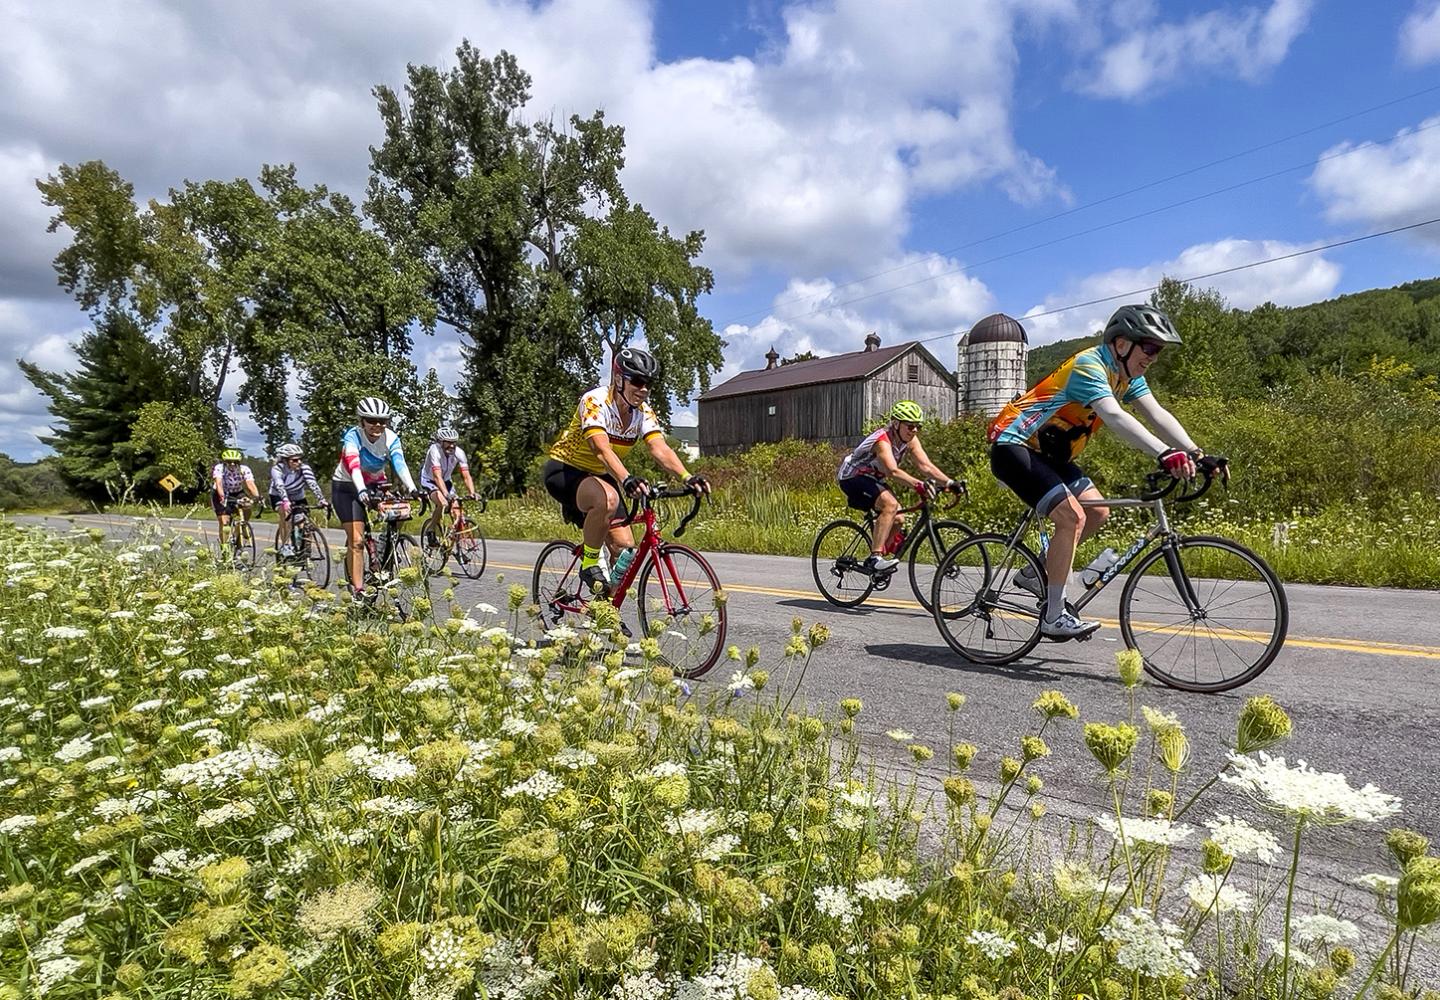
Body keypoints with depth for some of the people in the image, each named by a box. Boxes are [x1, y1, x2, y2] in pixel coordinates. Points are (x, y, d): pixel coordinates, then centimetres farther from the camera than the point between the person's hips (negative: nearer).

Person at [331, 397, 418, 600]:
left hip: (374, 485, 4)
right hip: (347, 487, -4)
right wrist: (361, 491, -55)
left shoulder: (391, 438, -15)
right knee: (356, 539, -13)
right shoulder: (352, 436, -23)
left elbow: (399, 463, -30)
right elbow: (353, 465, -38)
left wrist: (411, 488, -47)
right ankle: (358, 590, -11)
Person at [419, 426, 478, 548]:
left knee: (456, 511, -13)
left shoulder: (459, 452, -21)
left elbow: (466, 476, -23)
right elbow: (437, 477, -40)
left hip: (446, 480, 4)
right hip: (429, 480, -4)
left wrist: (472, 493, -39)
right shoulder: (435, 450, -31)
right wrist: (447, 494, -52)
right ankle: (430, 530, -10)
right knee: (443, 503, -32)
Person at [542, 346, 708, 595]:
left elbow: (661, 449, -21)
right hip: (564, 471, -7)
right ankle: (589, 564, -19)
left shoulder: (643, 412, -6)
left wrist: (688, 478, -40)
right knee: (607, 498, -39)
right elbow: (601, 449, -39)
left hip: (599, 478, 7)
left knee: (625, 548, -6)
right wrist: (627, 479, -57)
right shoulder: (596, 401, -24)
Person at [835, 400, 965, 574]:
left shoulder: (910, 440, -7)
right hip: (852, 477, -9)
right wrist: (918, 484, -61)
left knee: (898, 520, -2)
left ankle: (873, 563, 15)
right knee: (890, 504, -30)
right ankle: (875, 558, -30)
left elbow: (926, 465, -16)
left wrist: (949, 482, -29)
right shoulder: (883, 439, -30)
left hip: (872, 480, 9)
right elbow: (893, 471, -47)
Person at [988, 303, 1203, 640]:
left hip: (1046, 452, 10)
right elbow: (1115, 417, -37)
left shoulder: (1126, 374, 6)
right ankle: (1054, 617, -13)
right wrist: (1165, 454, -47)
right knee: (1072, 517, -21)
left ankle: (1035, 574, 18)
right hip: (1013, 446, -10)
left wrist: (1196, 454, -17)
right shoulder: (1089, 366, -22)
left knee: (1097, 512, 5)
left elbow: (1157, 415, -4)